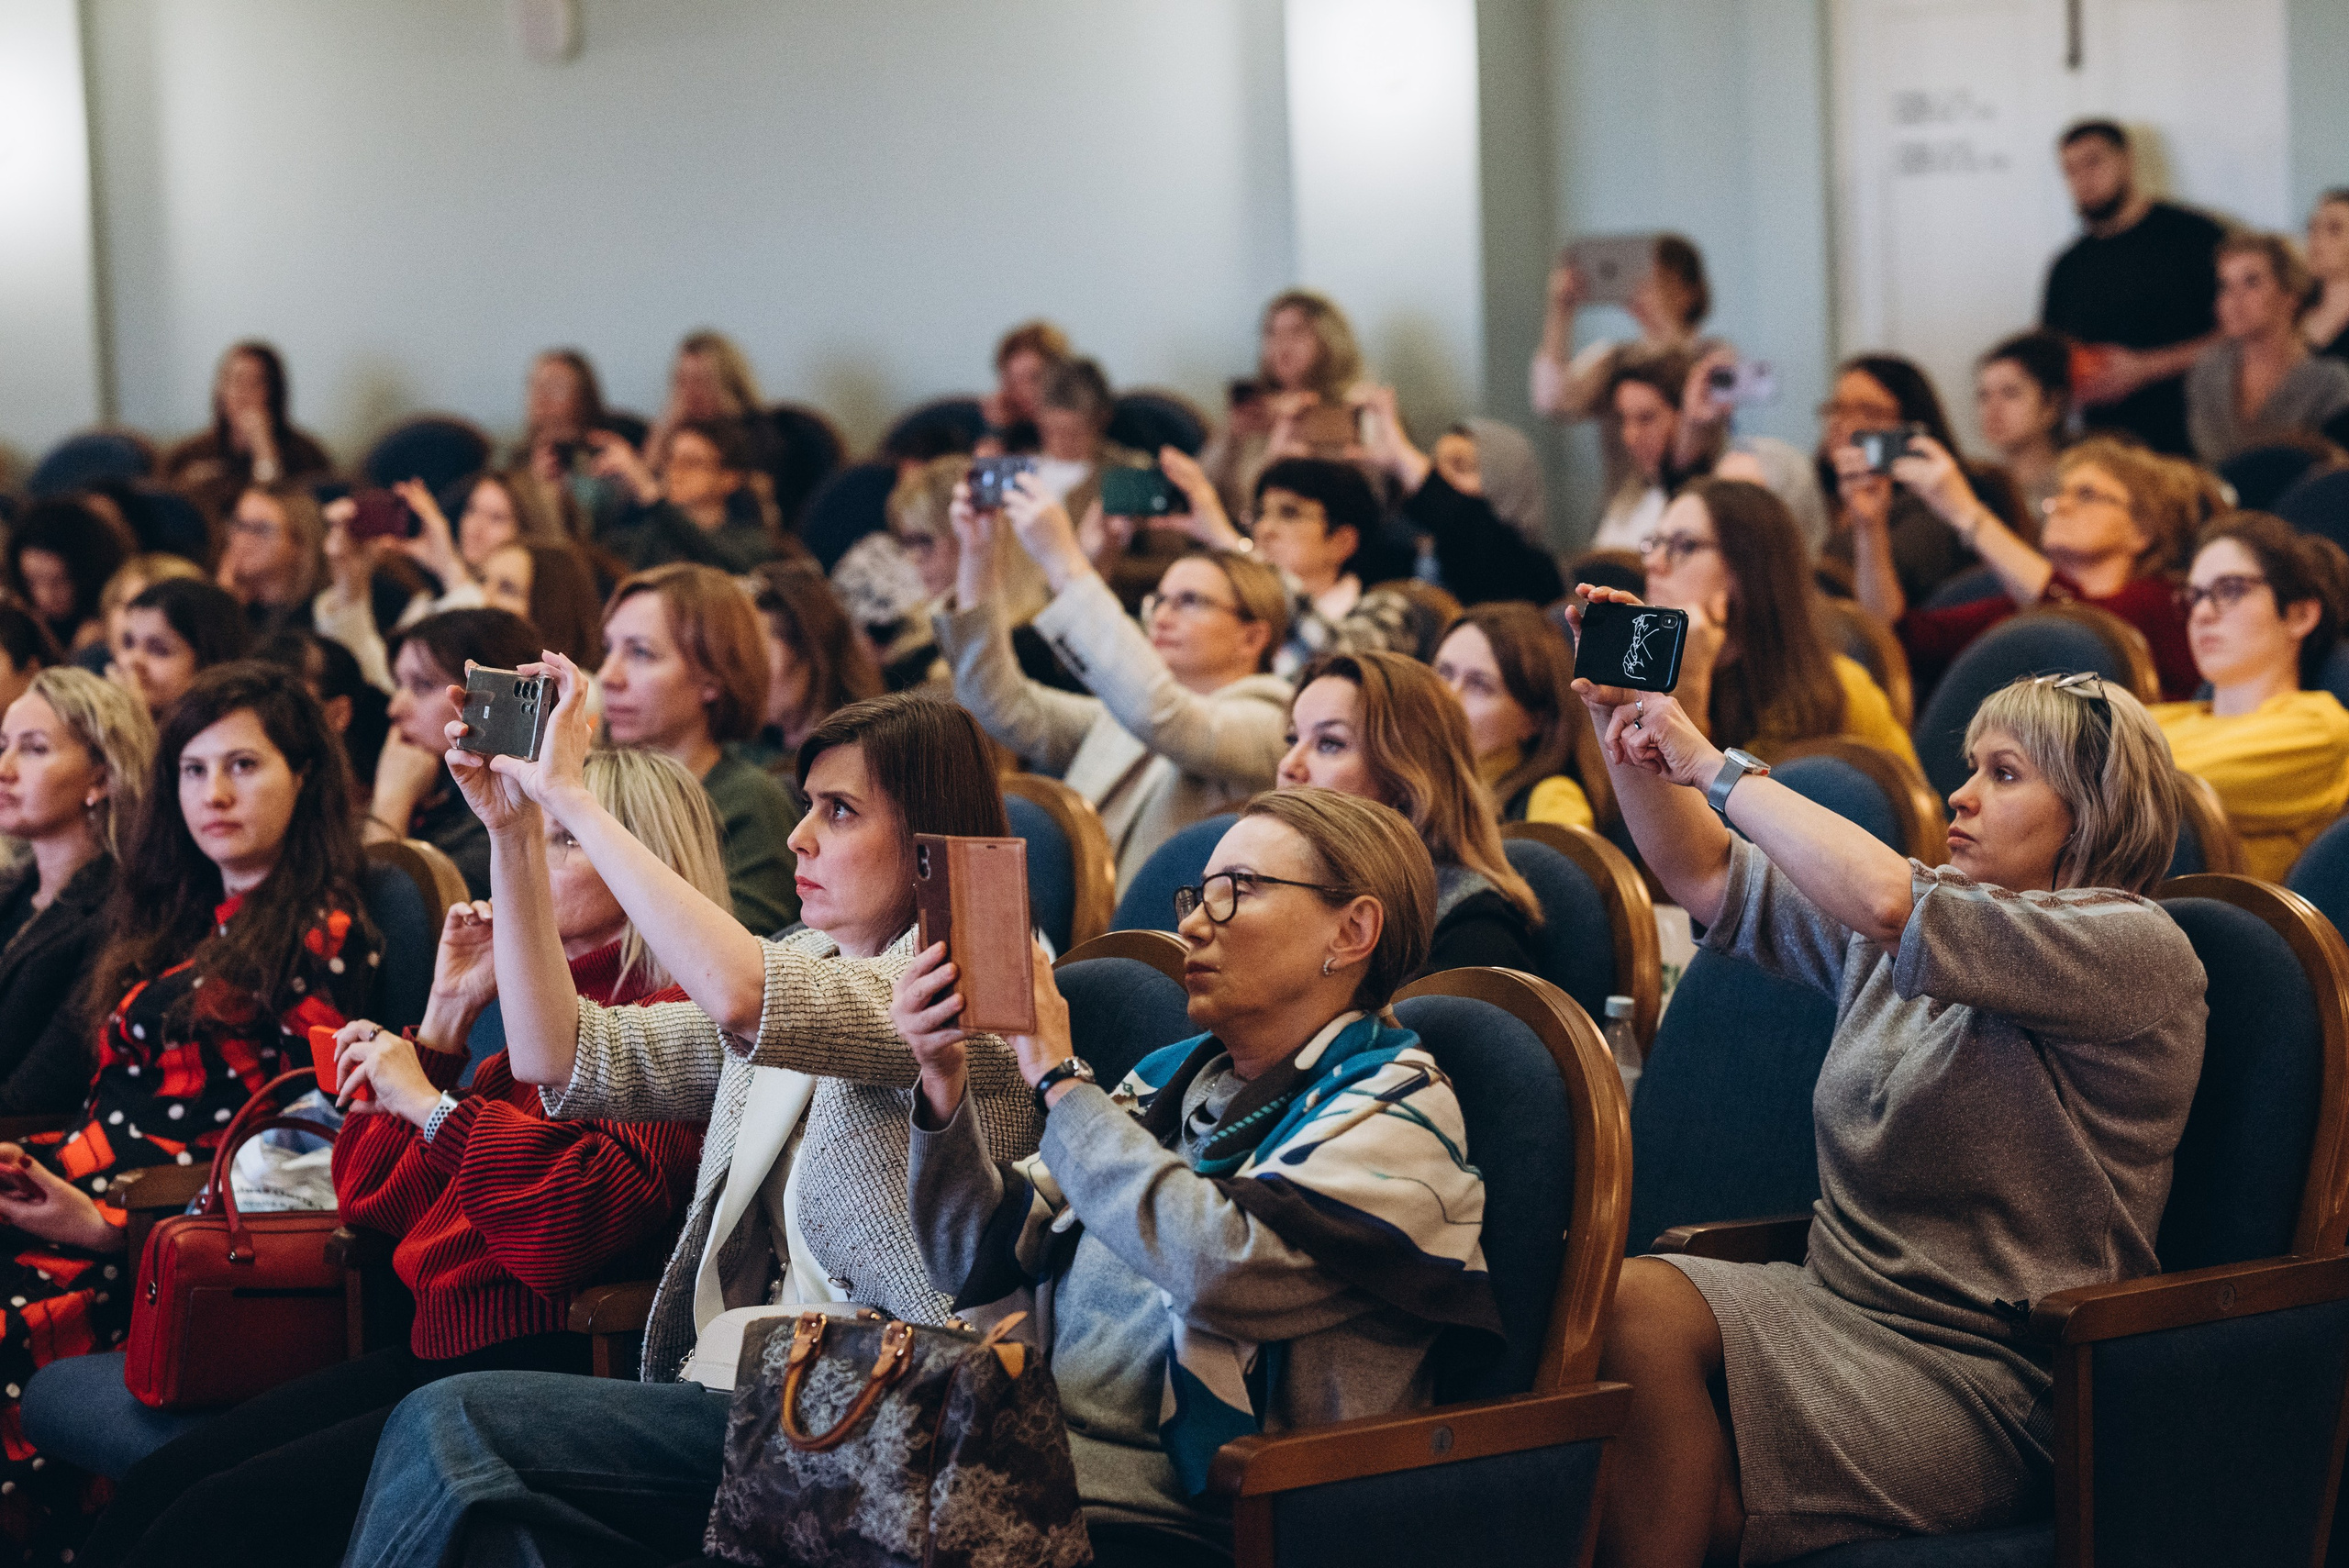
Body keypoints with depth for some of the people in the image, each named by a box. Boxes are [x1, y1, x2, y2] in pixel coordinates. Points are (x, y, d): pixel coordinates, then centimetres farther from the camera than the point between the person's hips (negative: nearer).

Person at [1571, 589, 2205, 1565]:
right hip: (1839, 1303, 7)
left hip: (1985, 1379, -7)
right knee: (1631, 1299, -23)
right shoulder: (1916, 919, 17)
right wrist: (1627, 734, 5)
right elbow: (1709, 877, 20)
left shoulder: (2132, 947, -10)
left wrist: (1715, 767, -14)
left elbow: (1885, 902, -23)